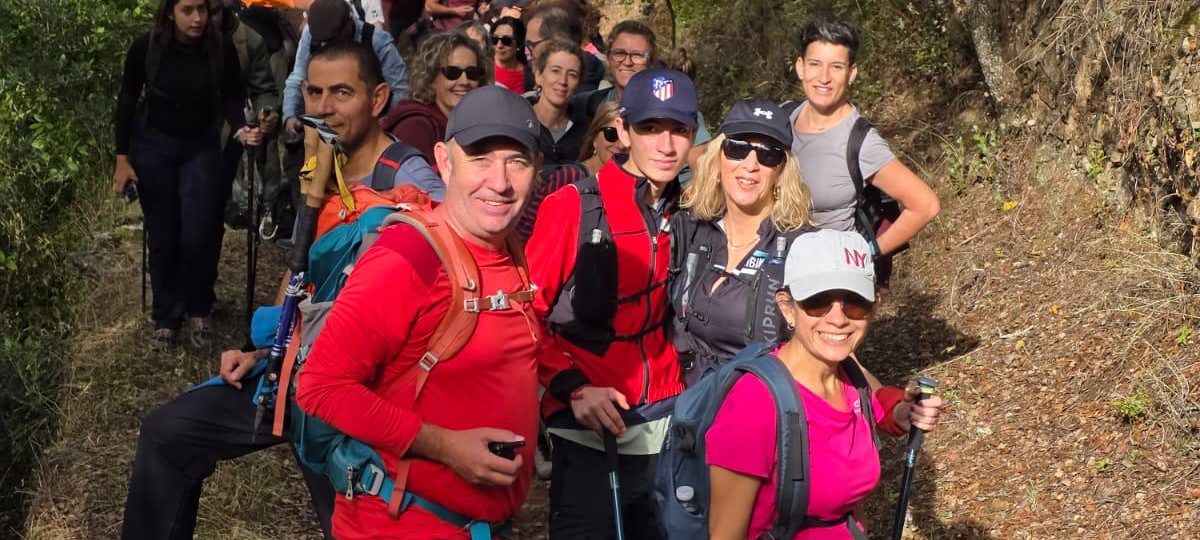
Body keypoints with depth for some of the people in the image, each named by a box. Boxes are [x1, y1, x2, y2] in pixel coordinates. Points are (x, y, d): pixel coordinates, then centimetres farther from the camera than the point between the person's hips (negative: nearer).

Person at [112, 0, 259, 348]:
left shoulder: (222, 50, -17)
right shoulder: (146, 48, -17)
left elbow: (231, 97, -2)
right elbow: (127, 101, -4)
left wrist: (240, 130, -22)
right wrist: (122, 158, -4)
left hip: (201, 148, 0)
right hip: (153, 147, 0)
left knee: (199, 237, -6)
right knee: (163, 237, 4)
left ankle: (199, 309, 18)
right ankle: (166, 317, 20)